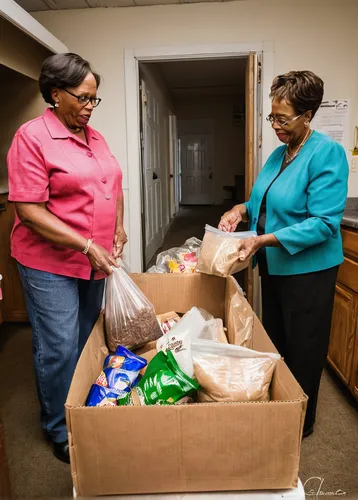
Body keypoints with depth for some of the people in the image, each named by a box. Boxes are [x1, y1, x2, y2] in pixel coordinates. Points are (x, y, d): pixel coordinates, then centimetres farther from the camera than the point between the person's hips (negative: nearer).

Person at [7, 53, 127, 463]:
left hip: (96, 260, 7)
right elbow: (30, 212, -18)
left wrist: (118, 229, 3)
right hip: (51, 263, -7)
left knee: (88, 340, 18)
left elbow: (112, 187, 19)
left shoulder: (94, 136, 10)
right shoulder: (31, 137, -12)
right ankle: (60, 431, 25)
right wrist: (87, 247, -21)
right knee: (60, 349, 2)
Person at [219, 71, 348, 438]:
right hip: (274, 267, 8)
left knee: (302, 352, 9)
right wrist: (241, 210, -4)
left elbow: (323, 223, -25)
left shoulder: (327, 153, -18)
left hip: (307, 271, -8)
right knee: (273, 342, 21)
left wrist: (265, 240, -29)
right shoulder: (279, 154, 7)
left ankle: (300, 424, 32)